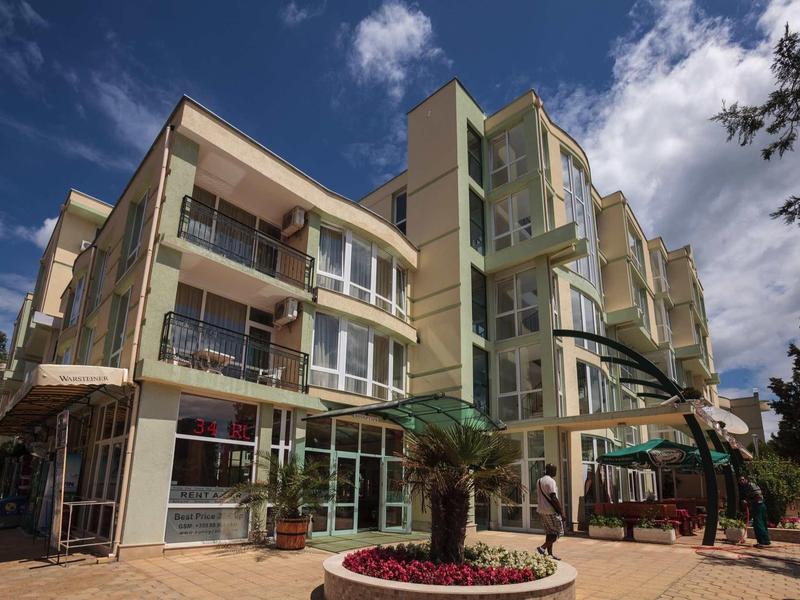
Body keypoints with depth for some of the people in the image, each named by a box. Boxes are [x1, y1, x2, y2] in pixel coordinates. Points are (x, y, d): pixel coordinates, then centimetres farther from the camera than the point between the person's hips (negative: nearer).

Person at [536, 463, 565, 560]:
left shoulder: (539, 481, 13)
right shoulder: (551, 481, -15)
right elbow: (553, 498, -20)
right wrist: (561, 512, -15)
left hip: (542, 511, 9)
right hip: (551, 511, -9)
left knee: (549, 533, 14)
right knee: (558, 532, 1)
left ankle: (550, 554, 14)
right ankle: (543, 548, -9)